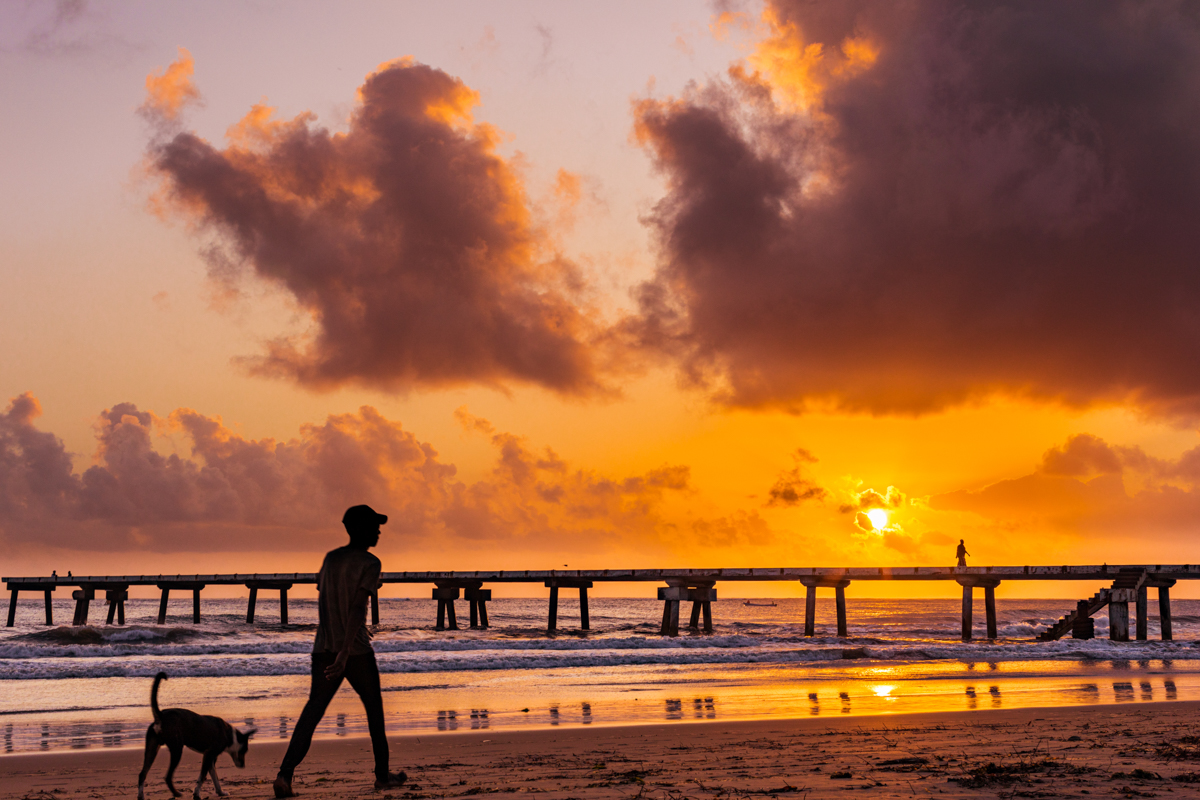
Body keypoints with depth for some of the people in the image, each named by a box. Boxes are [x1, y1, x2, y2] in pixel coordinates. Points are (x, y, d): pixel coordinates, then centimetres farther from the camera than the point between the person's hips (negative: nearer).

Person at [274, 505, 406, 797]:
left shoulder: (330, 558, 14)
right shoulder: (369, 563, -6)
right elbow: (357, 607, -17)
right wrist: (345, 653, -23)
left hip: (323, 649, 5)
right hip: (356, 651, -5)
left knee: (313, 710, 3)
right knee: (374, 707, 12)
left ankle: (285, 774, -12)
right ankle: (382, 775, 18)